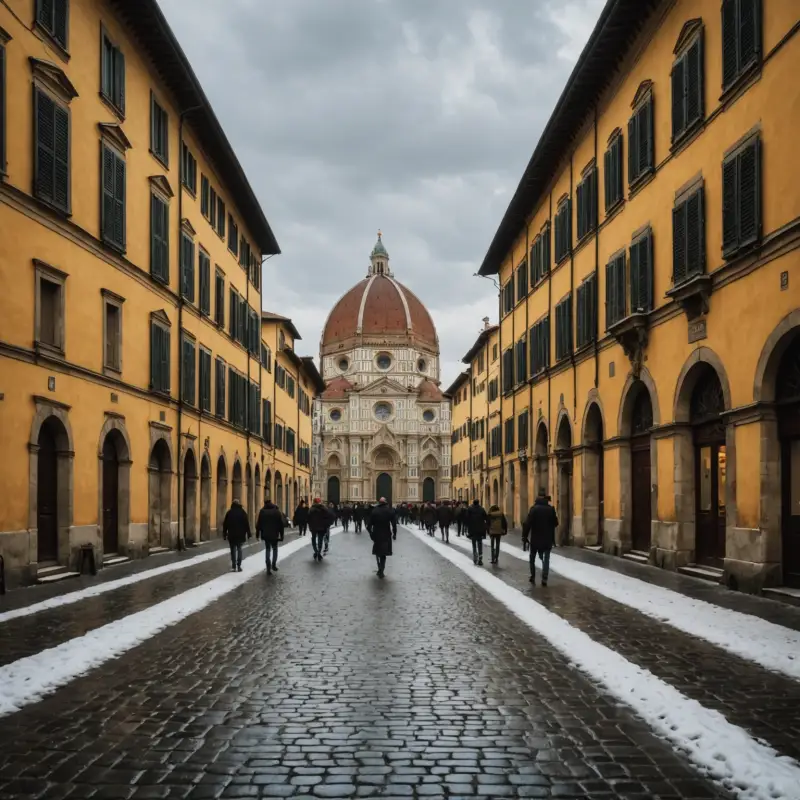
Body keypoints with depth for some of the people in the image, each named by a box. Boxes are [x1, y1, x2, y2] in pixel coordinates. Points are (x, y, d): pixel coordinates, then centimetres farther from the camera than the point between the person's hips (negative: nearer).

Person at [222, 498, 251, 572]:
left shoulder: (229, 512, 0)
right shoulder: (242, 512, -1)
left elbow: (225, 524, 1)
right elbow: (246, 524, -3)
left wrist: (224, 534, 6)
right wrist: (248, 533, 2)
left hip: (231, 535, 0)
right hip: (240, 534, 0)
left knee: (233, 550, 7)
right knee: (239, 549, 9)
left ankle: (234, 566, 2)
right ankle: (239, 566, -3)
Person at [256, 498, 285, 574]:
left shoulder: (262, 511, -2)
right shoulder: (277, 511, -2)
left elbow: (259, 523, -2)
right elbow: (281, 524, -2)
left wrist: (257, 533, 7)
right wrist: (281, 535, 3)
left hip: (266, 534, 0)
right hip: (274, 534, 0)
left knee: (268, 550, 8)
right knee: (275, 549, 17)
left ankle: (268, 568, -1)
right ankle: (273, 565, 2)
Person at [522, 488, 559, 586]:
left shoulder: (534, 508, -10)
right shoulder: (551, 509, -2)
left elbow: (527, 523, -15)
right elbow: (555, 523, 5)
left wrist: (524, 536, -8)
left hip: (535, 538, -2)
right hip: (547, 539, 2)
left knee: (532, 558, 17)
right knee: (546, 559, 5)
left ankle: (533, 576, 14)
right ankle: (544, 578, -6)